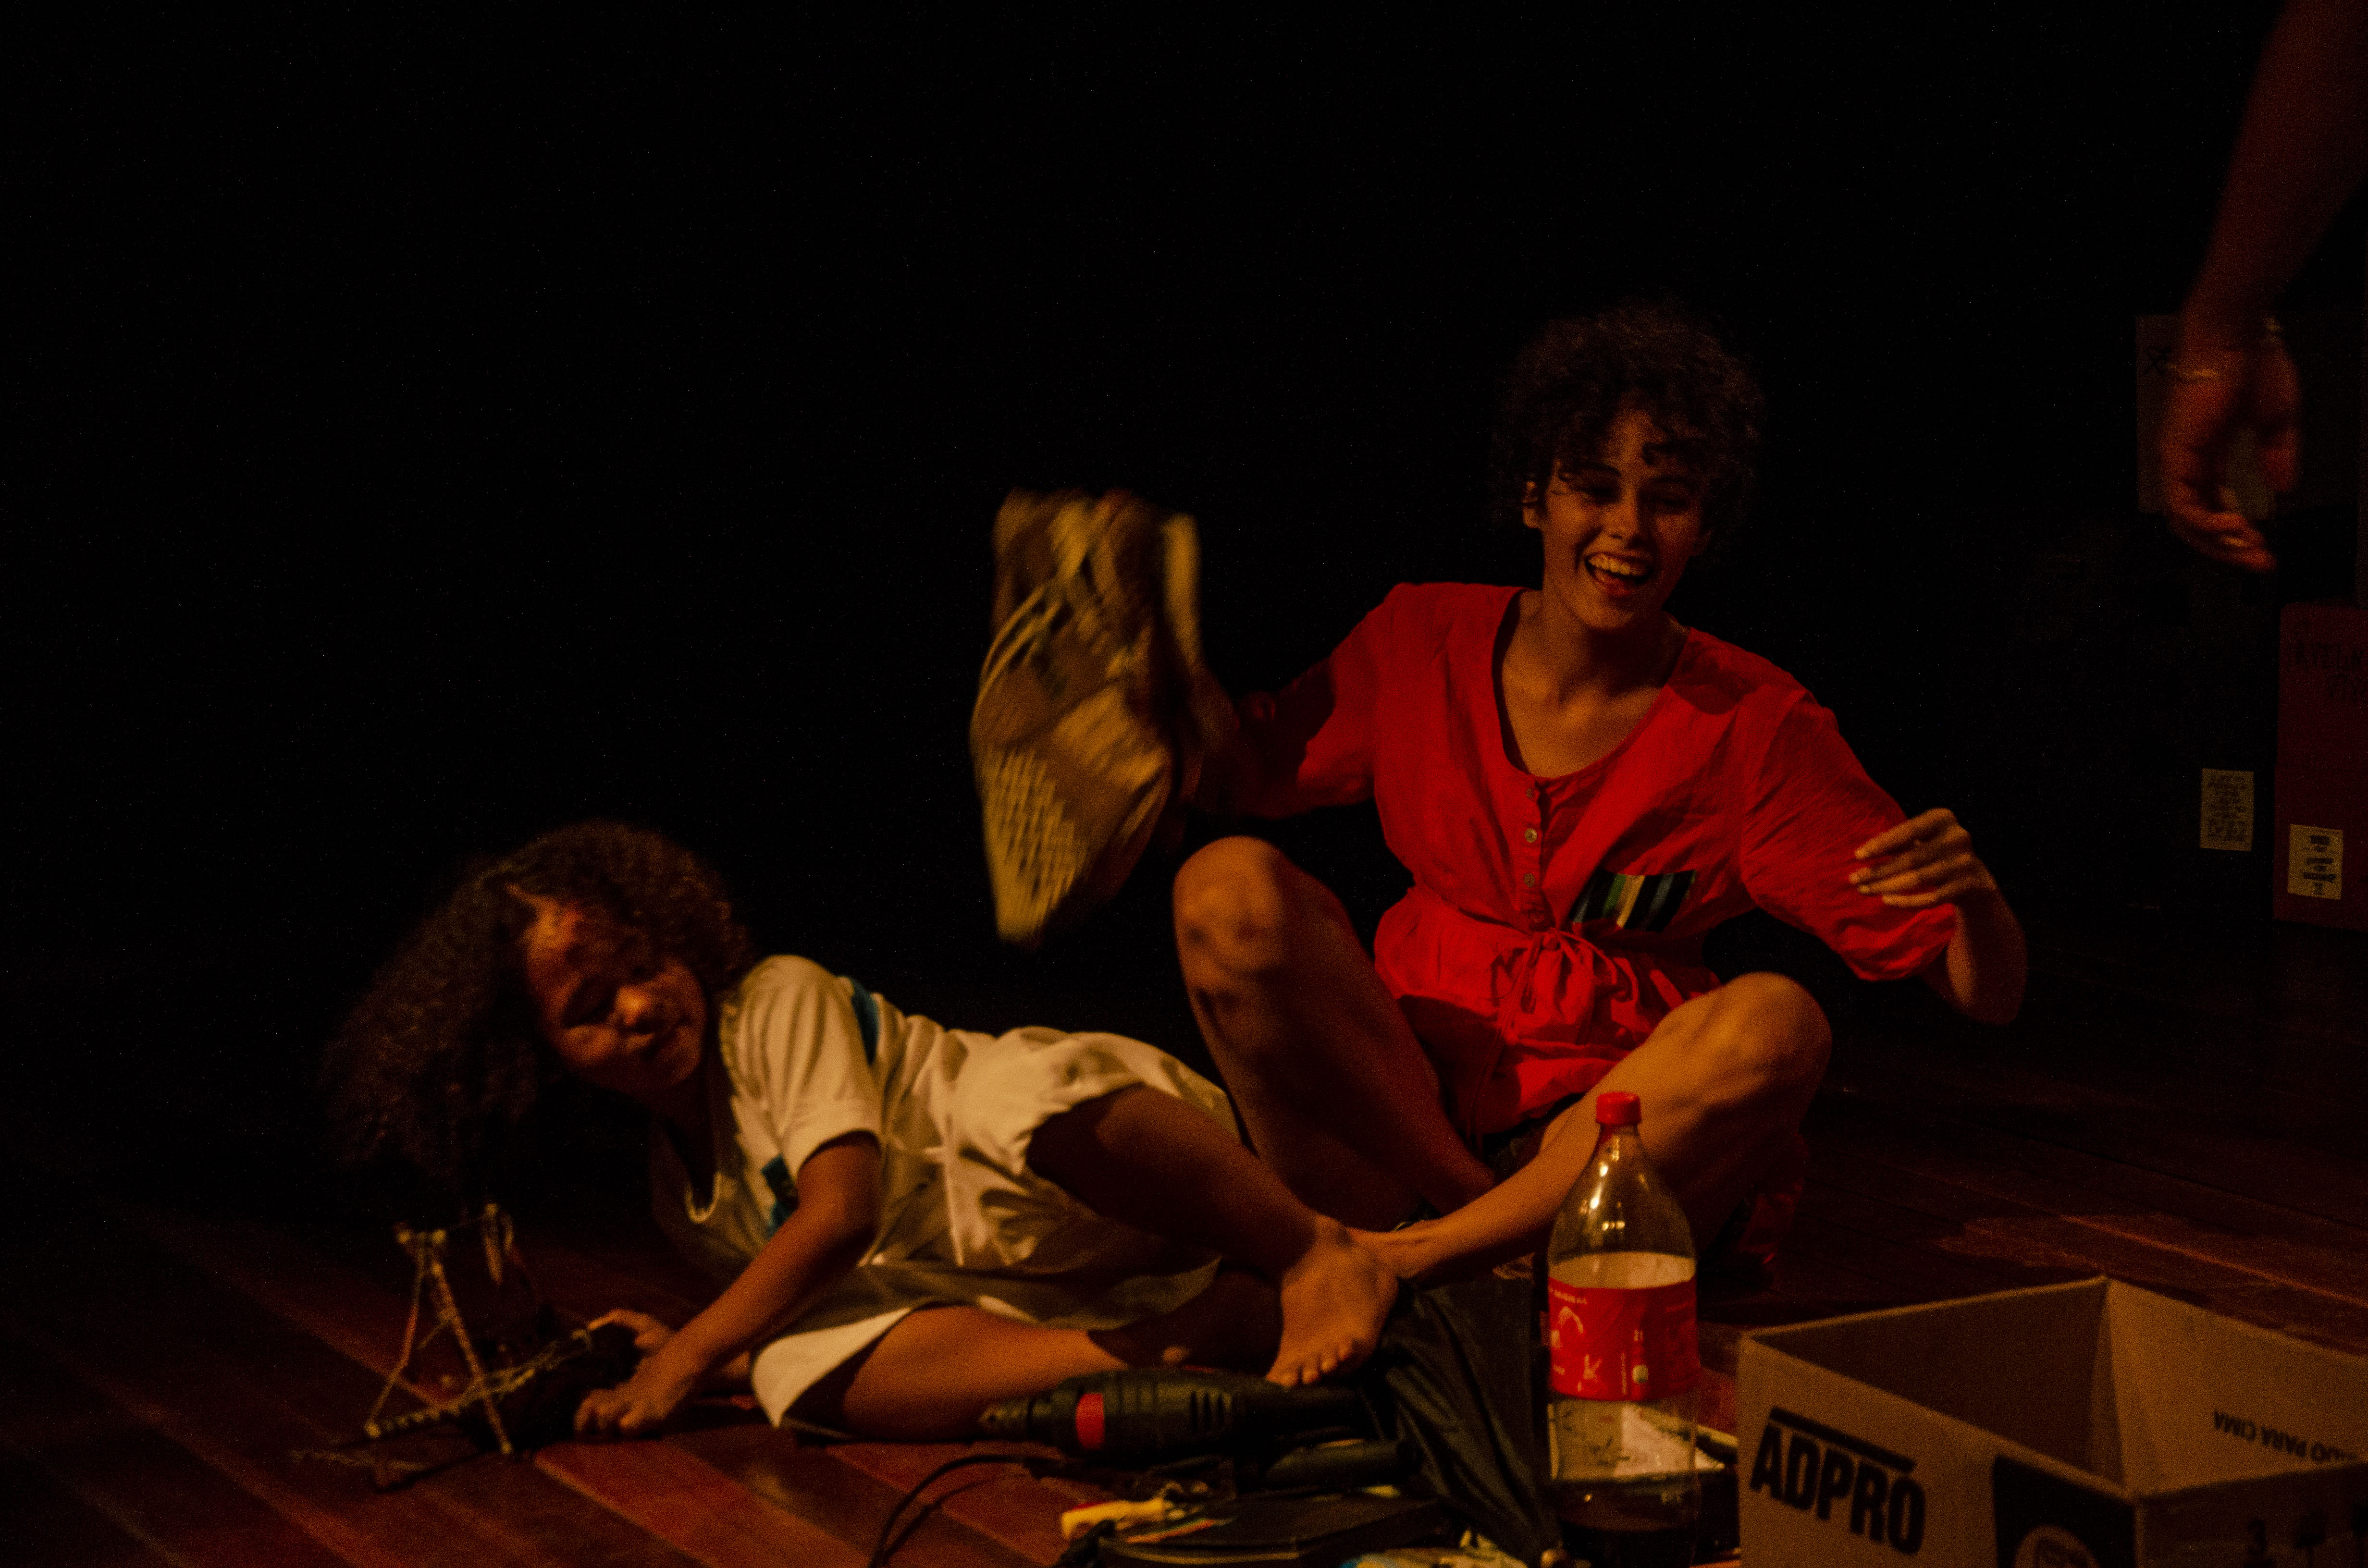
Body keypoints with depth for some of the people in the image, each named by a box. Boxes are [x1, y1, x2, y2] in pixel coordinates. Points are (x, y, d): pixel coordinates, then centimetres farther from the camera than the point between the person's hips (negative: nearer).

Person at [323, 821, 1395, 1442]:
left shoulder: (781, 1003, -3)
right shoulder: (680, 1197, 17)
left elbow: (843, 1209, -14)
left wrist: (692, 1352, -11)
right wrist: (689, 1350, 0)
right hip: (1009, 1288, 7)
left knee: (1014, 1096, -42)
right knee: (805, 1367, -28)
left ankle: (1319, 1259, -28)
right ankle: (1227, 1320, -34)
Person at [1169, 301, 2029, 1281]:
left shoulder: (1753, 725, -2)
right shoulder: (1424, 644, 6)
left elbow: (1991, 997, -3)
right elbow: (1235, 776, 20)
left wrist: (1971, 892, -26)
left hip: (1619, 1141, -1)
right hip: (1401, 1117, 2)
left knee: (1775, 1023, -32)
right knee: (1230, 881, -20)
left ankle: (1424, 1255, -22)